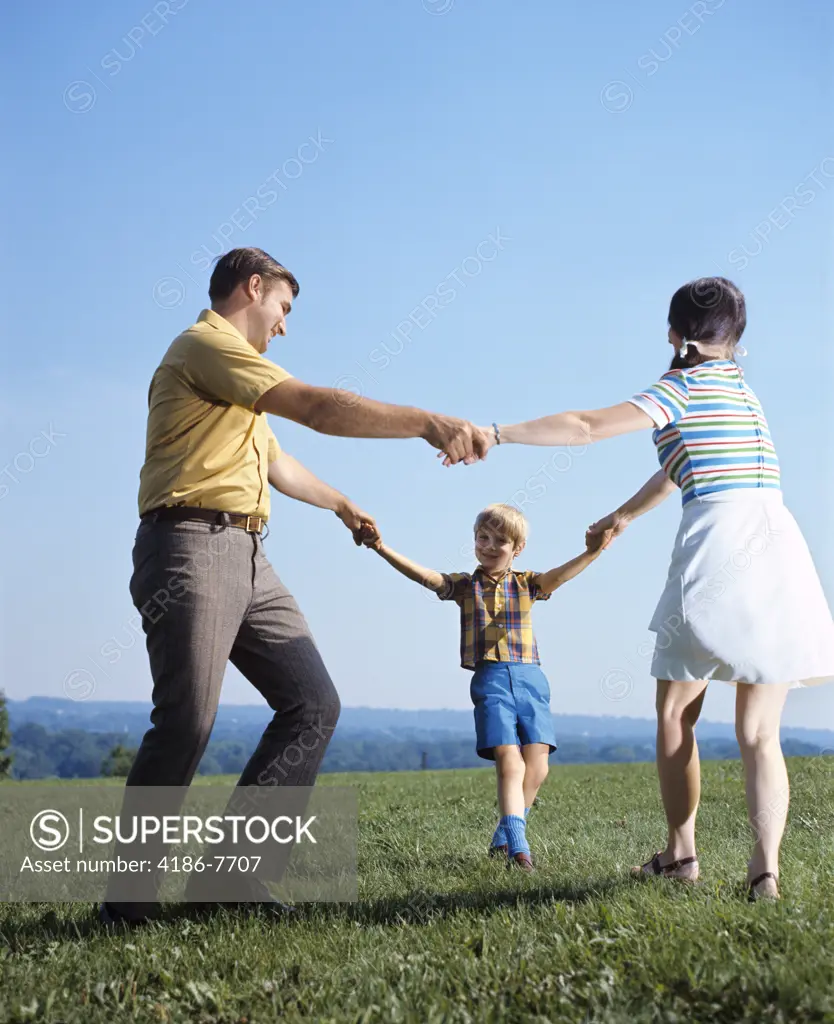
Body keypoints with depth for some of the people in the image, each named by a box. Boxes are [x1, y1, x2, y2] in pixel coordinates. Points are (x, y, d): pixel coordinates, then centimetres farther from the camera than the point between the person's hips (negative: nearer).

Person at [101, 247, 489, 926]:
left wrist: (341, 504, 56)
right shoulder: (206, 345, -4)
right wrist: (429, 424, -16)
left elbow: (279, 465, 43)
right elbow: (318, 408, -16)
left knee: (314, 703, 2)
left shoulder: (238, 373, 29)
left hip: (247, 558, 10)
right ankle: (126, 898, -2)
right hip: (193, 546, -10)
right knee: (188, 721, -16)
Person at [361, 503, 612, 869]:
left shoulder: (525, 583, 11)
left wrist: (591, 553, -27)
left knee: (537, 765, -4)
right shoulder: (465, 585, 10)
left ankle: (504, 836, 15)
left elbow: (557, 576, -8)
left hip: (529, 677, 2)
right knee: (509, 761, -14)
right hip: (489, 678, -2)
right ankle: (517, 845, -15)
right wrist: (382, 549, -18)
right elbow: (423, 575, -4)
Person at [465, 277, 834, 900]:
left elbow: (586, 427, -5)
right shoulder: (740, 389, 23)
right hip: (781, 548, 6)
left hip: (716, 544, -6)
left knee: (675, 714, 11)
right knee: (760, 732, 5)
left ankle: (681, 852, 16)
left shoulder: (684, 387, 3)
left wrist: (497, 434, 1)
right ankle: (766, 867, -6)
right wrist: (625, 515, 47)